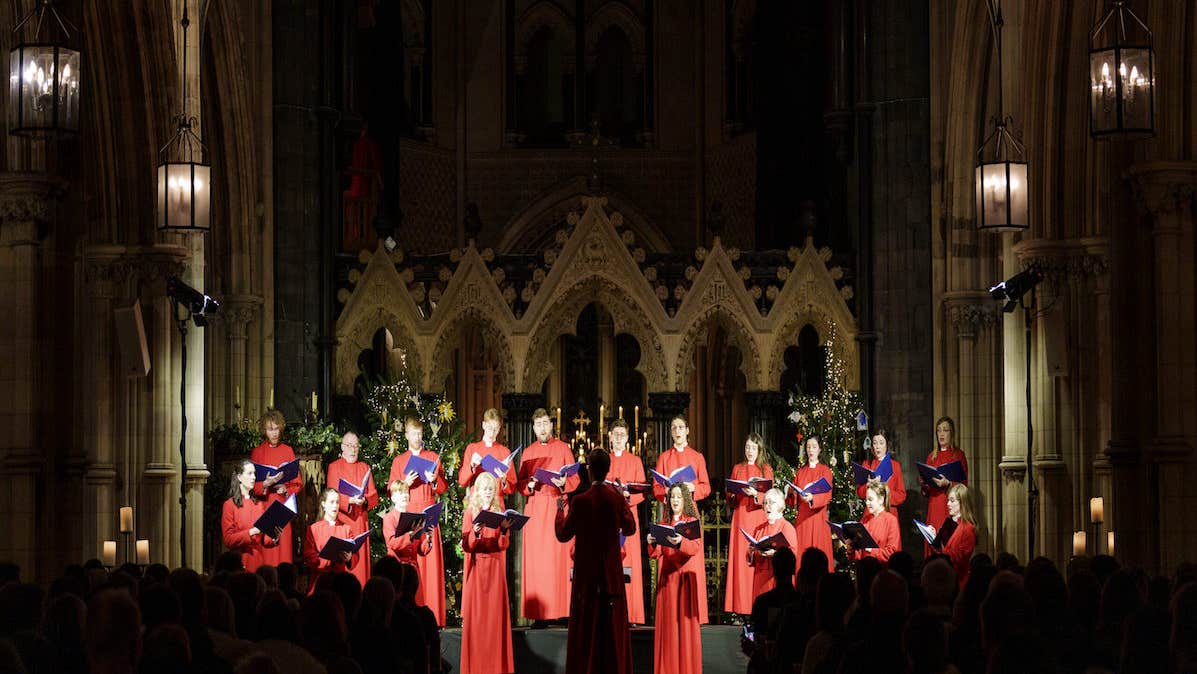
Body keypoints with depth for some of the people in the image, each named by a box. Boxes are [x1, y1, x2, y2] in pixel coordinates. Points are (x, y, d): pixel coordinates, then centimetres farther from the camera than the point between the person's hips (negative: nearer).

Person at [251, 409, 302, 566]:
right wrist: (265, 484, -16)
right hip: (263, 505, -1)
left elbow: (298, 483, 10)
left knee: (283, 550, -5)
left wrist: (285, 489, -10)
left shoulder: (288, 451, 9)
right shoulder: (257, 452, 6)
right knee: (266, 552, -6)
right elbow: (252, 484, 3)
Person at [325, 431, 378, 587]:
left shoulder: (364, 467, 14)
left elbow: (374, 496, 8)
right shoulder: (334, 467, 5)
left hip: (360, 520, 3)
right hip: (342, 519, -3)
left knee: (360, 560, -2)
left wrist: (364, 501, -14)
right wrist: (350, 500, -22)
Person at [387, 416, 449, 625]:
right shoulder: (399, 461, 14)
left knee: (431, 561, -8)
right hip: (406, 514, 0)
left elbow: (443, 488, 10)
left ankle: (432, 613, -10)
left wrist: (434, 480, -10)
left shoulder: (433, 457, 14)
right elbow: (391, 489, 7)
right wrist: (405, 483, -11)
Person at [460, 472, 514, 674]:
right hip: (476, 567, -1)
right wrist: (475, 533, -23)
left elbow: (503, 545, 1)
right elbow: (466, 546, -5)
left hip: (495, 567, 1)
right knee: (475, 615, -4)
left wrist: (505, 530, -18)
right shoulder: (470, 513, 3)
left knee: (495, 614, -2)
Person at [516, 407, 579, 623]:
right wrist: (529, 485, -8)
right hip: (534, 507, 2)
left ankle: (559, 608, -9)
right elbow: (519, 483, 13)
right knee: (535, 558, -5)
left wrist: (563, 483, -16)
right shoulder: (528, 453, 16)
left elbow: (575, 479, 4)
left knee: (558, 557, -9)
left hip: (557, 506, -2)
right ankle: (538, 613, -5)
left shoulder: (563, 448, 9)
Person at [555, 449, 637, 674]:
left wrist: (560, 510, 12)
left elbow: (563, 534, -4)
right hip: (612, 574, 2)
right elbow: (630, 529, 9)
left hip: (587, 574, -2)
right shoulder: (616, 498, -5)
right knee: (613, 628, 9)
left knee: (586, 629, 4)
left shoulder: (580, 501, -14)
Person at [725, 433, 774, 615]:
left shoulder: (766, 469, 9)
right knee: (740, 559, -5)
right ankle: (741, 605, -6)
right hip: (740, 517, 2)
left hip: (758, 516, -2)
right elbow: (729, 497, 14)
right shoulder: (737, 469, 15)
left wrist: (755, 493, -19)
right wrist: (733, 493, -8)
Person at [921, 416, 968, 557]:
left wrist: (947, 483, -18)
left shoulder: (958, 455, 2)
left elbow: (963, 483, -3)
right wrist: (924, 483, -2)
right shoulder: (932, 456, 17)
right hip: (934, 504, 4)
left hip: (950, 504, -4)